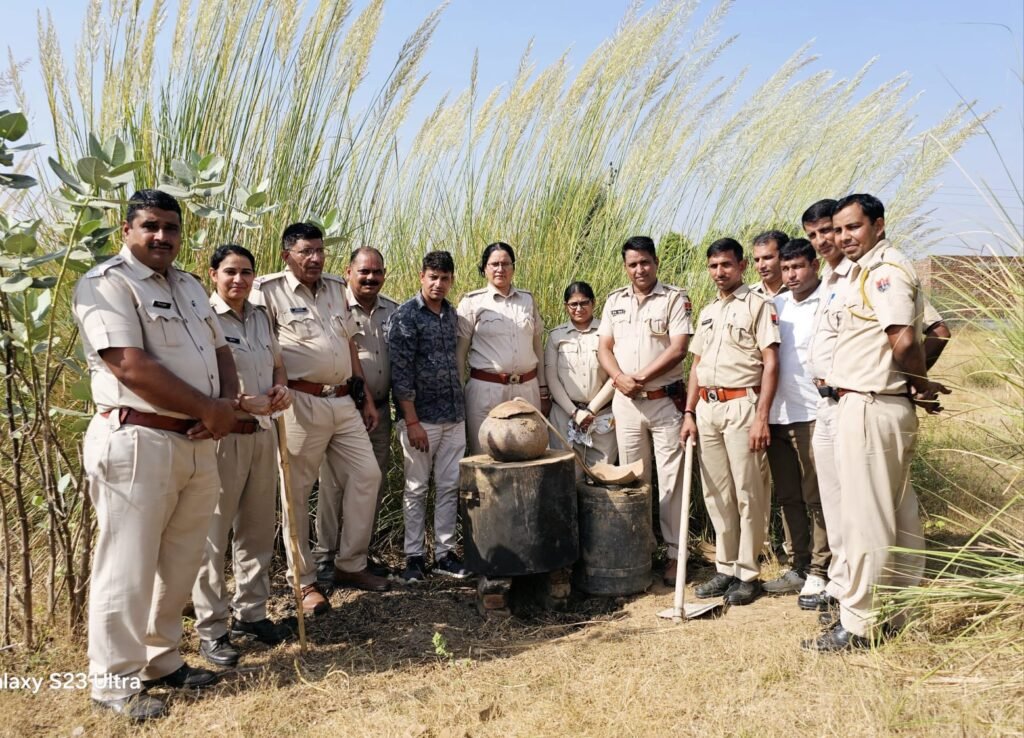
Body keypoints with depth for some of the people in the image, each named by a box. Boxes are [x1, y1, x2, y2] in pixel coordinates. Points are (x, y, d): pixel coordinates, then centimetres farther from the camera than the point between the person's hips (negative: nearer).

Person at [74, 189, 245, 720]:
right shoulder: (106, 284, -9)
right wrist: (208, 409, -14)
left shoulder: (190, 286, 17)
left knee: (180, 562, 15)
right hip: (137, 442, -8)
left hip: (199, 442, 8)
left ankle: (161, 661, 31)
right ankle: (114, 681, 17)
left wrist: (227, 405, -3)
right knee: (128, 568, 2)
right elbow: (132, 367, -19)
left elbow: (220, 351, 18)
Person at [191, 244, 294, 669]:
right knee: (213, 535, 1)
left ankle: (251, 613, 30)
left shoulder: (261, 318, 11)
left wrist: (282, 387, 2)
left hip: (263, 433, 7)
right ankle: (211, 630, 13)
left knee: (258, 529, 15)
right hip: (221, 435, -7)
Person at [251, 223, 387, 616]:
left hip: (342, 401, 7)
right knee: (297, 491, 2)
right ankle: (303, 580, 15)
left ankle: (350, 564, 21)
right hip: (301, 403, -6)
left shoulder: (335, 288, 14)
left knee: (366, 474, 7)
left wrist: (367, 398, 17)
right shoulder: (269, 291, -4)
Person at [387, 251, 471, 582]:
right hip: (421, 417, -5)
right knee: (417, 489, 5)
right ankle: (414, 556, 17)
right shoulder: (405, 316, -9)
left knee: (450, 487, 9)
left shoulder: (452, 313, 10)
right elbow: (400, 373, -13)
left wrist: (460, 404, 13)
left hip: (455, 416, 6)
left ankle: (444, 553, 20)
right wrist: (412, 422, -17)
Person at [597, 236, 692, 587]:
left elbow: (678, 349, -12)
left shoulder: (675, 298, -3)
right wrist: (619, 377, -11)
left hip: (666, 400, -4)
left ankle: (675, 553, 8)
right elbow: (604, 347, 8)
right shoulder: (615, 301, 11)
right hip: (625, 401, 4)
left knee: (671, 479, 0)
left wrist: (639, 378, -15)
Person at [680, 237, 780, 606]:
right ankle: (725, 569, 21)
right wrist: (689, 414, 11)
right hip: (707, 407, 7)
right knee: (716, 494, 10)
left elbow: (771, 364, -10)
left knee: (747, 494, 0)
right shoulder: (707, 312, 18)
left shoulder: (758, 305, -3)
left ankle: (748, 574, 10)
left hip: (741, 405, -6)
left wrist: (761, 418, -17)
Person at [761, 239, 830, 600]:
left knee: (817, 498, 1)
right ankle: (798, 567, 23)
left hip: (814, 415, -6)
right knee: (787, 497, 12)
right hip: (777, 415, 7)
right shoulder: (776, 305, 14)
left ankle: (819, 571, 11)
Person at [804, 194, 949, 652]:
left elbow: (904, 342, -24)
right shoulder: (869, 271, 19)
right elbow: (905, 343, 22)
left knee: (864, 518, -3)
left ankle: (858, 624, 6)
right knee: (899, 515, 16)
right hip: (887, 407, 11)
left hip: (869, 407, -11)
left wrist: (921, 382, -6)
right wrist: (922, 388, 8)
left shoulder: (885, 270, -14)